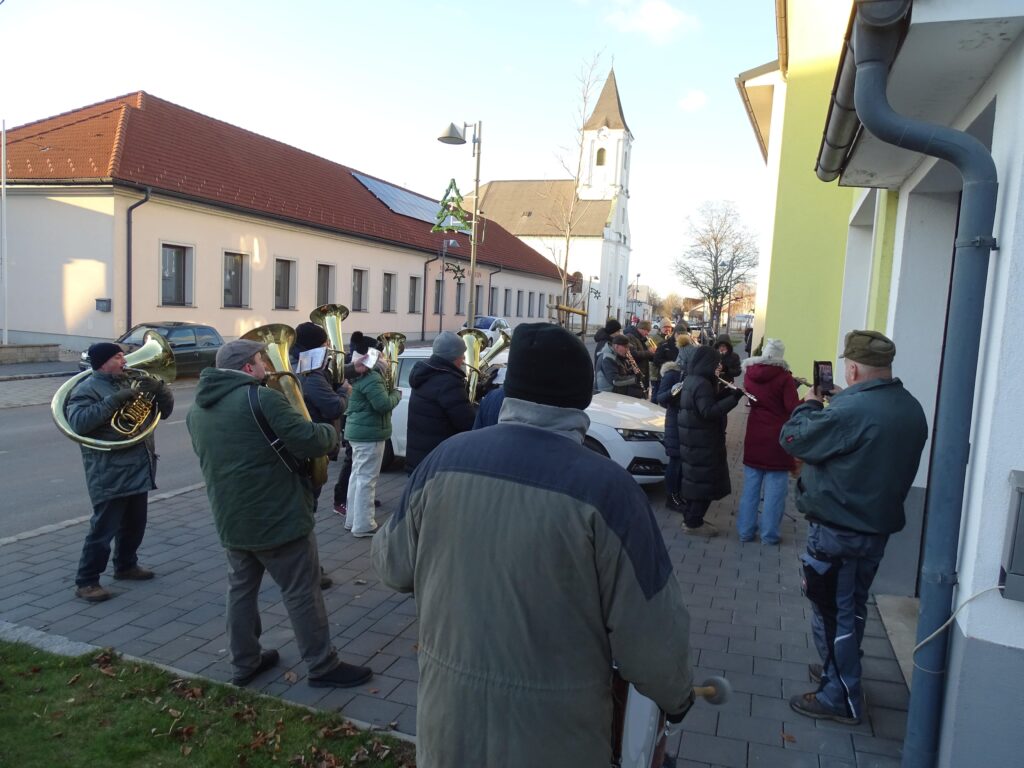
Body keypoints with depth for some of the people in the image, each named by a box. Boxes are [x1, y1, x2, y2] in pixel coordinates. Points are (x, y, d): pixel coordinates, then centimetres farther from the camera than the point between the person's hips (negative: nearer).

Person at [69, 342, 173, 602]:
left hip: (139, 469, 7)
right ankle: (86, 582, 8)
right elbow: (78, 422, -24)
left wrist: (159, 388, -7)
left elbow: (165, 410, 14)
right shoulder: (87, 389, -7)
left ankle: (126, 565, 36)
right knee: (104, 528, -4)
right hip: (109, 473, -7)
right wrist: (114, 400, -28)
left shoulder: (131, 383, 15)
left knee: (135, 524, 18)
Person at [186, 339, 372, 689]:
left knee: (241, 587, 19)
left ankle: (245, 662, 29)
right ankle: (323, 666, 12)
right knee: (302, 591, 2)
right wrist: (331, 433, -1)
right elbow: (310, 440, -22)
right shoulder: (262, 398, -18)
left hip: (230, 518, 8)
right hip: (277, 516, -7)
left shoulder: (197, 409, 8)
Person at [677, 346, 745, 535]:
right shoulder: (702, 383, -21)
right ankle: (694, 523, 5)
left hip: (692, 439, 10)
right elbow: (709, 412, -28)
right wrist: (733, 398, -25)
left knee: (693, 479, 17)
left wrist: (724, 395, 4)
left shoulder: (690, 380, 11)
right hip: (701, 442, -10)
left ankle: (689, 517, 25)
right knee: (703, 481, -1)